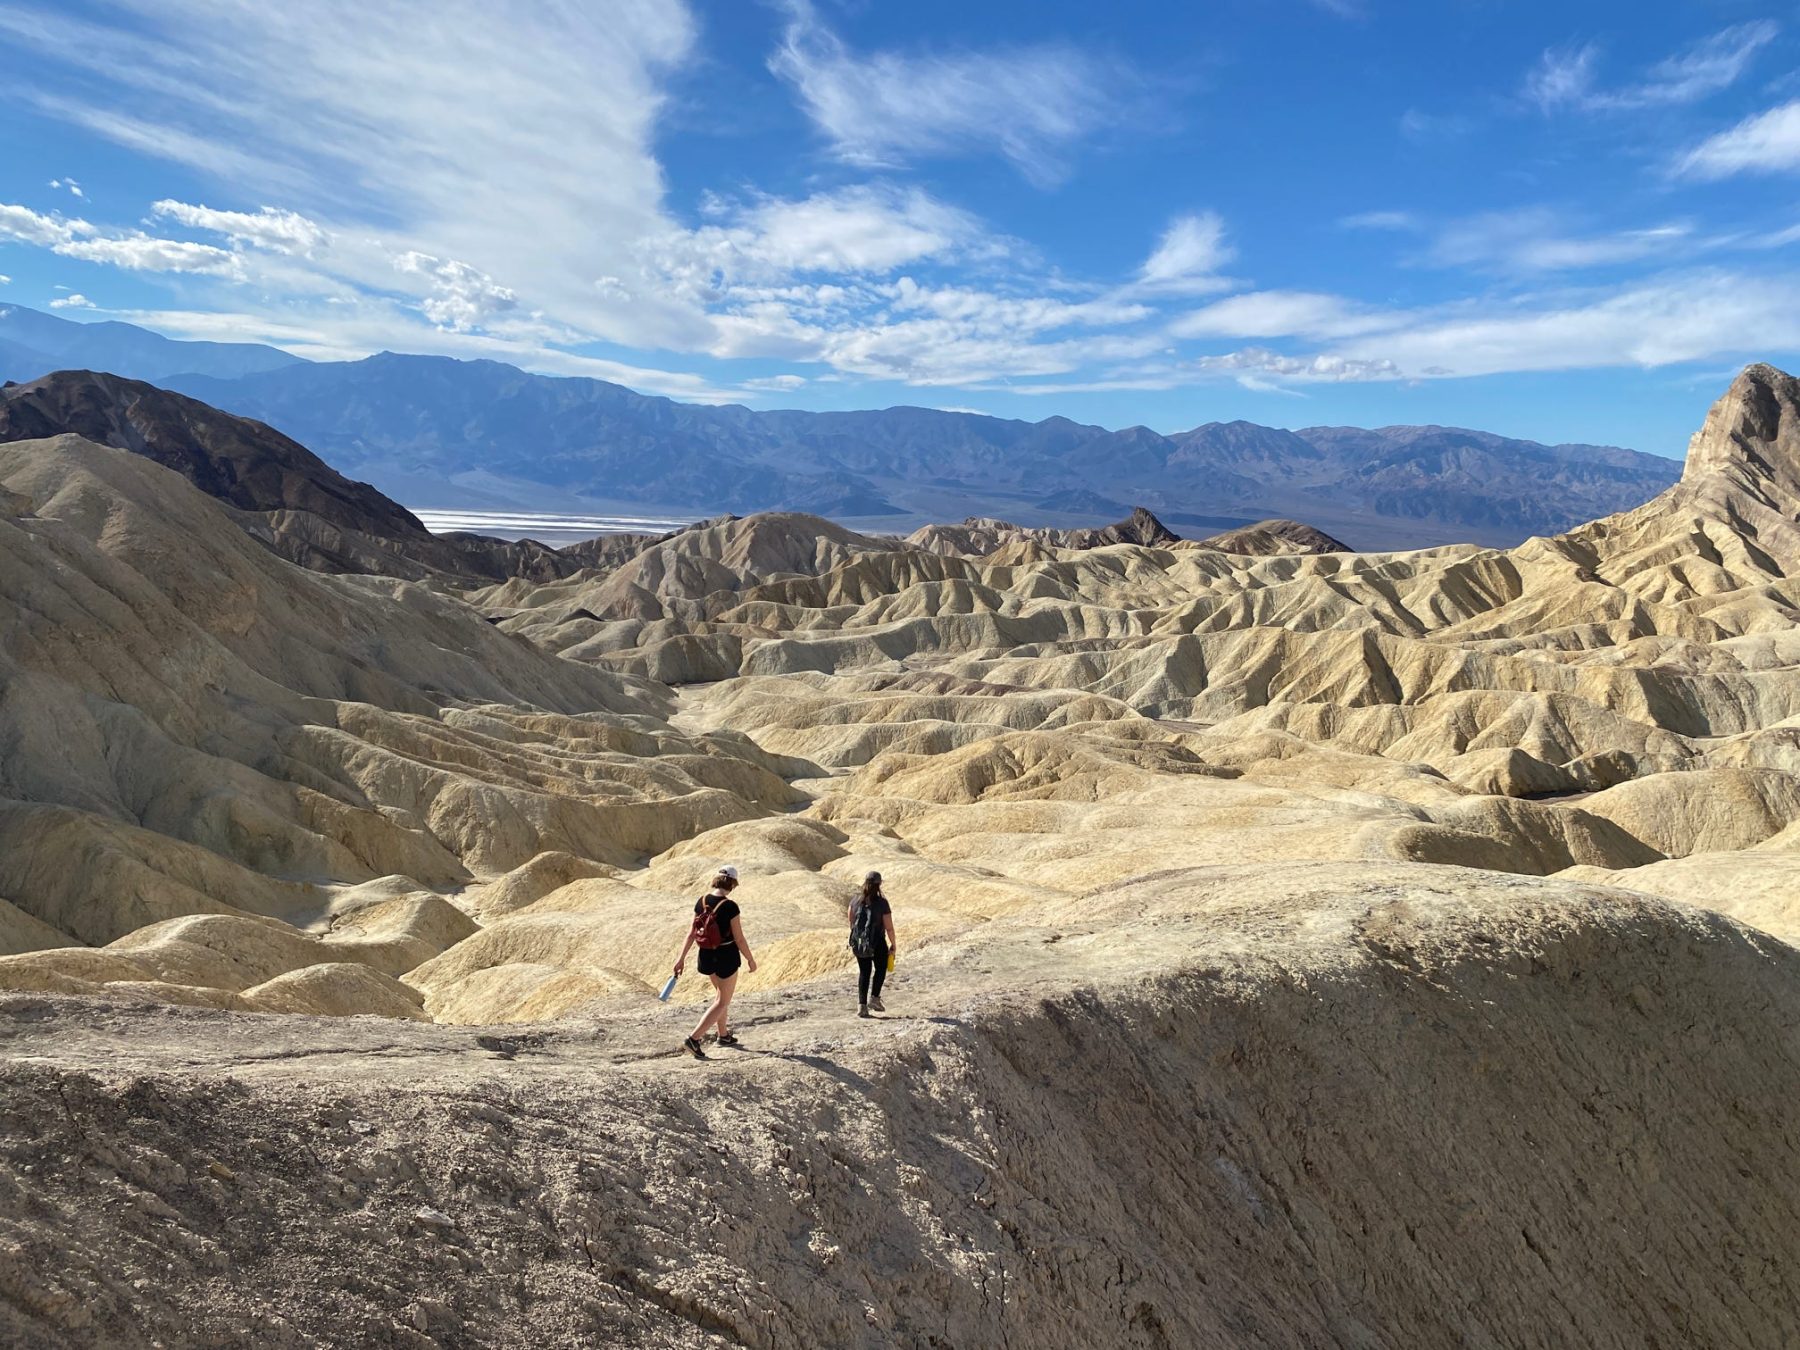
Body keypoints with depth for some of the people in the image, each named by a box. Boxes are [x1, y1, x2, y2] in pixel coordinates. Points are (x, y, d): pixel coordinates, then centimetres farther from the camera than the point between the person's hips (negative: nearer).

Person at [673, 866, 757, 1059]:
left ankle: (723, 1034, 39)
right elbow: (739, 938, -16)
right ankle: (693, 1039, -4)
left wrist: (681, 957, 4)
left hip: (706, 955, 6)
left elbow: (692, 932, -2)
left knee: (720, 993, 28)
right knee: (723, 1001, 8)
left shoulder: (701, 902, -5)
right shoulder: (730, 906, -21)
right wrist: (750, 960, -3)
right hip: (727, 956, -6)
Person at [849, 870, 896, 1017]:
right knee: (880, 969, 21)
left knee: (864, 972, 16)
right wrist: (893, 944, 1)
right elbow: (889, 927, -13)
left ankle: (861, 1005, 10)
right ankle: (874, 998, 13)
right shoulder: (882, 903, -16)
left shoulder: (855, 901, -3)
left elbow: (851, 923, 8)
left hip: (859, 943, 3)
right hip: (878, 943, -3)